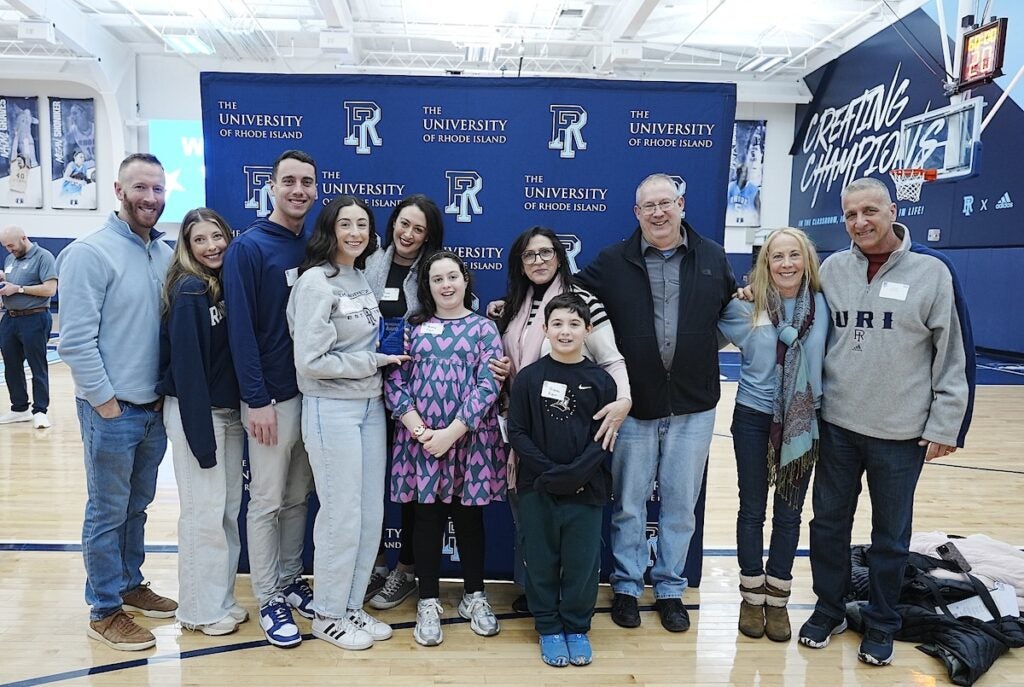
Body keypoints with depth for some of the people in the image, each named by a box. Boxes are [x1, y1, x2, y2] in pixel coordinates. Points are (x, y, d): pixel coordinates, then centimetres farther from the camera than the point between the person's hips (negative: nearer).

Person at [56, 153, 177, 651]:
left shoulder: (167, 254, 5)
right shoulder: (90, 253, -13)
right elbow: (75, 341, -16)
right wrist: (107, 403, -14)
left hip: (155, 407, 6)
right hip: (112, 409, -6)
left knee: (137, 506, 19)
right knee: (107, 512, 7)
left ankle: (130, 584, 36)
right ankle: (104, 610, 22)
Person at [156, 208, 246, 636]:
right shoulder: (188, 292, -13)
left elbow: (237, 352, 9)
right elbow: (186, 365, -17)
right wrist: (200, 432, -19)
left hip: (229, 409, 7)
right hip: (195, 412, -7)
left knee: (229, 508, 12)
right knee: (204, 511, 2)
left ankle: (222, 599, 26)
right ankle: (199, 610, 17)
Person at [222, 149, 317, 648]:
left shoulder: (314, 247, 9)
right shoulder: (248, 247, -9)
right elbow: (241, 329, -14)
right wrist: (256, 401, -17)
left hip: (314, 391, 6)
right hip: (273, 396, -6)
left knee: (298, 497, 16)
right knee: (267, 501, 6)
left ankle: (291, 579, 31)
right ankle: (269, 599, 19)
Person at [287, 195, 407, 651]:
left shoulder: (361, 278, 10)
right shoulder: (316, 281, -13)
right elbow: (311, 361, -19)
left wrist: (383, 361, 3)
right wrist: (375, 361, -13)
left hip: (370, 405, 8)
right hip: (331, 409, -8)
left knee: (371, 514, 12)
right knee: (342, 516, 1)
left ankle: (352, 605, 29)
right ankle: (327, 615, 21)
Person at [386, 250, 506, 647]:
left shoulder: (483, 328, 2)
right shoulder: (414, 327, 7)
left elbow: (488, 386, -7)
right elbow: (394, 382, 1)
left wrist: (450, 433, -14)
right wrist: (419, 430, -12)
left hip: (470, 440, -1)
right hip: (420, 438, 1)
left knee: (469, 516, 11)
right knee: (427, 517, 8)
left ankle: (474, 597, 28)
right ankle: (428, 604, 22)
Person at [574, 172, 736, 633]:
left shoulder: (712, 258, 5)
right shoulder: (612, 262, -1)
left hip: (692, 407, 2)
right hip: (633, 405, -1)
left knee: (681, 503, 13)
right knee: (628, 502, 10)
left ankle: (670, 589, 31)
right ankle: (626, 586, 28)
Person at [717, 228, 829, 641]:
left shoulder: (822, 306, -3)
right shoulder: (748, 308, -7)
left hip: (803, 422, 1)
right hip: (754, 418, -1)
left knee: (789, 512, 11)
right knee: (752, 510, 10)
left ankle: (777, 598, 27)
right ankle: (752, 596, 26)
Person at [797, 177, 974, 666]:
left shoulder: (933, 271, -8)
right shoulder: (833, 268, 1)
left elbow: (955, 356, -6)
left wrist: (945, 426, -7)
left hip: (901, 434, -3)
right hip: (836, 426, 3)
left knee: (890, 537, 13)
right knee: (829, 524, 13)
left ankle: (881, 626, 31)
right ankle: (829, 611, 32)